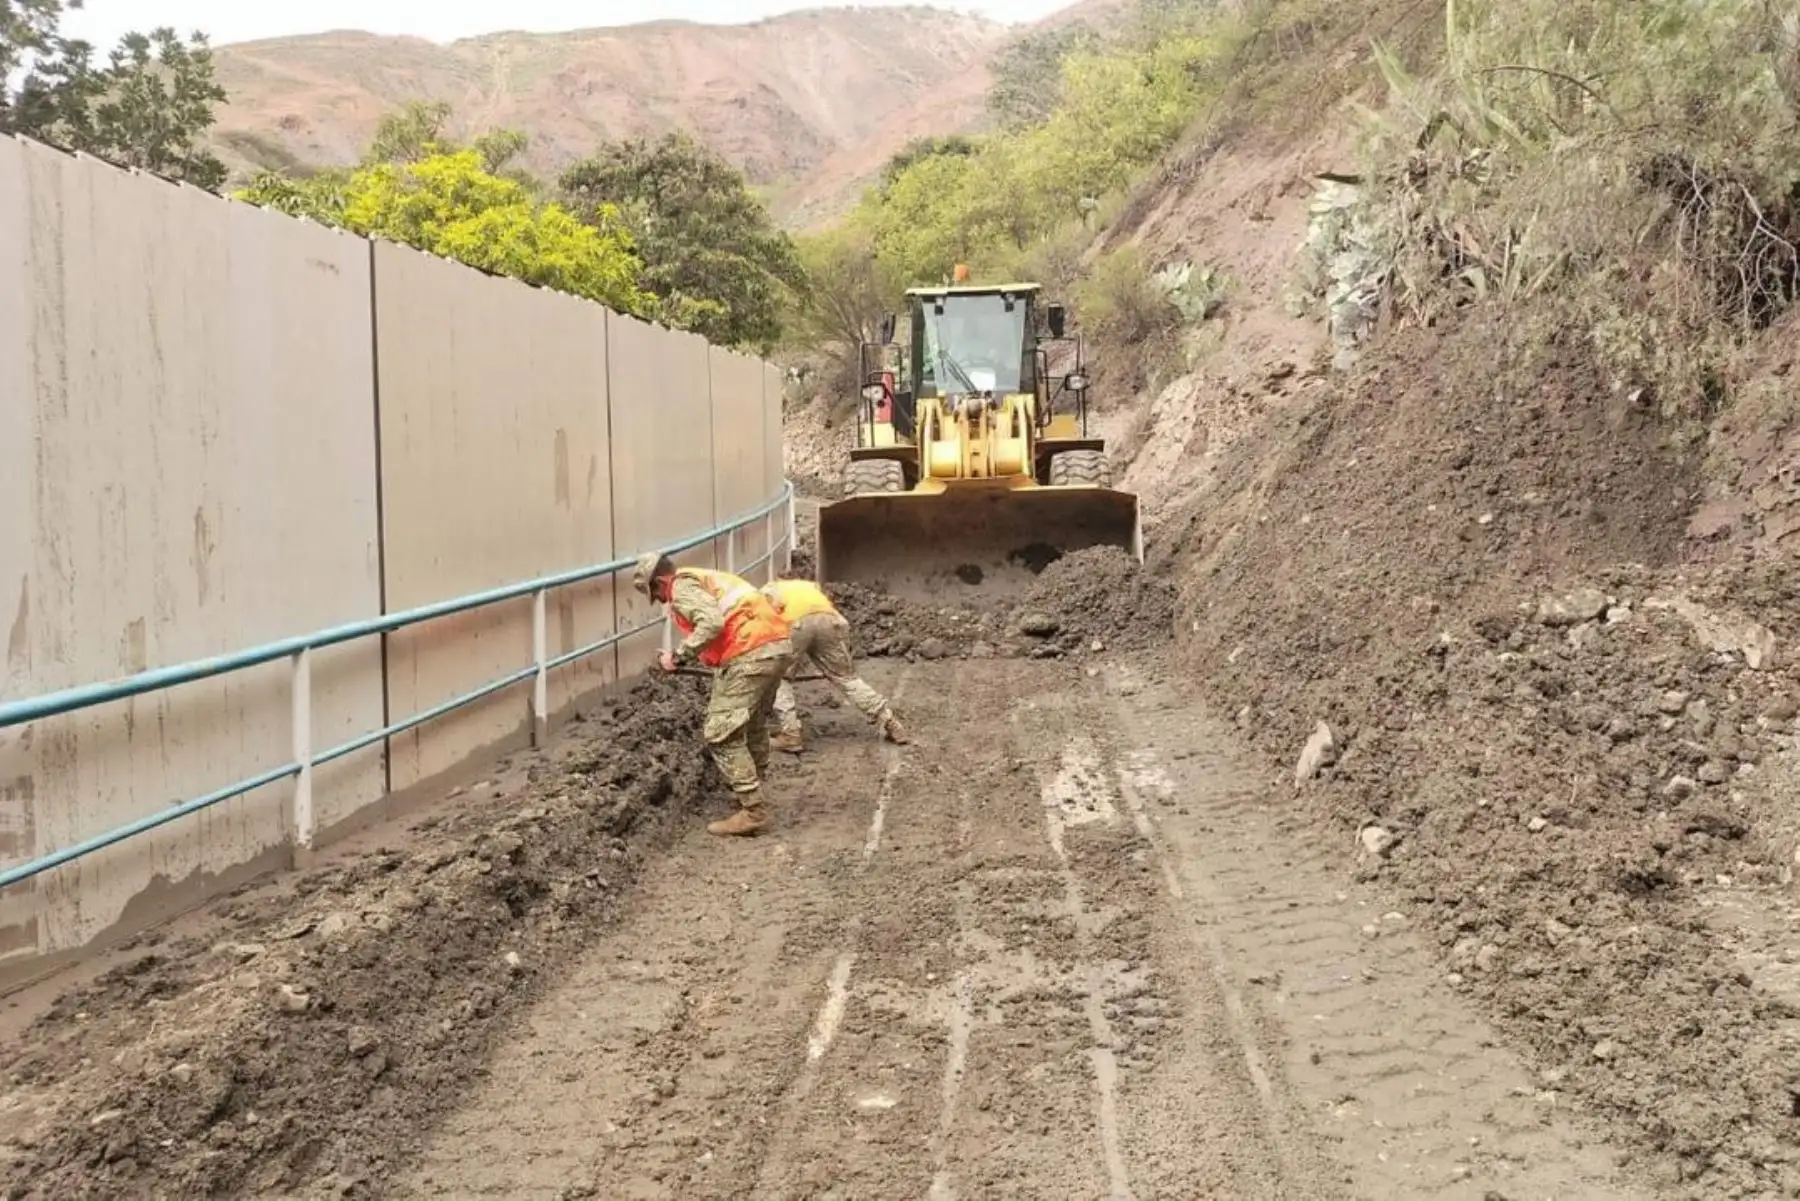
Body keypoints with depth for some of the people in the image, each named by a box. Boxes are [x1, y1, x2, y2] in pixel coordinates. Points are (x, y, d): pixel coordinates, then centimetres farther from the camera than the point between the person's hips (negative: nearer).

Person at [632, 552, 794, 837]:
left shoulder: (682, 586, -2)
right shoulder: (707, 578, 27)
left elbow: (712, 622, -19)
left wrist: (678, 655, -13)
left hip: (751, 653, -10)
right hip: (779, 645, 10)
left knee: (721, 734, -4)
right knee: (754, 726, 25)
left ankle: (752, 811, -5)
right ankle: (752, 797, 36)